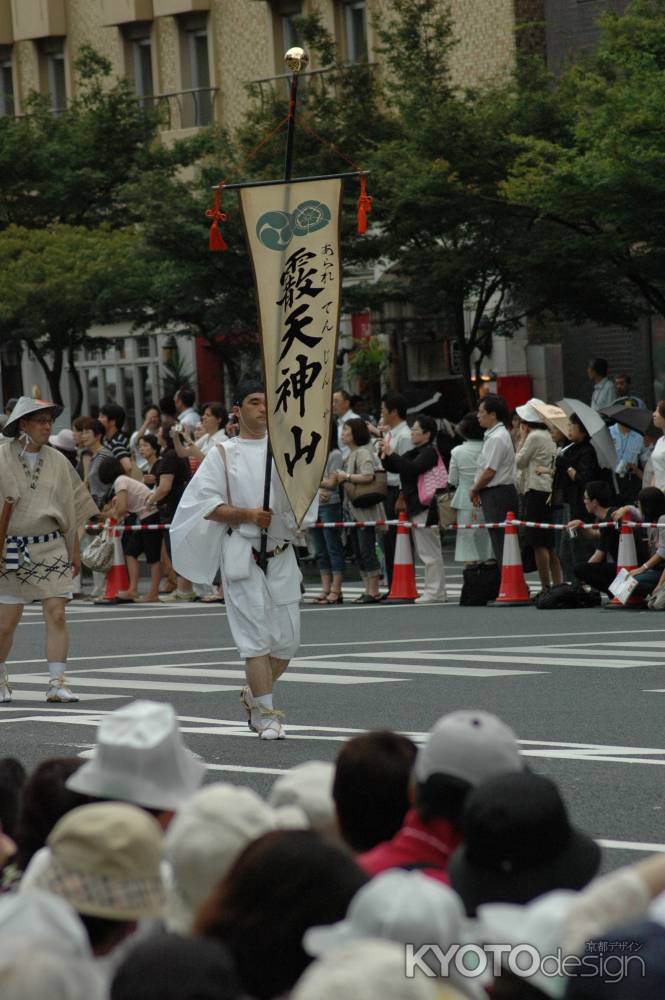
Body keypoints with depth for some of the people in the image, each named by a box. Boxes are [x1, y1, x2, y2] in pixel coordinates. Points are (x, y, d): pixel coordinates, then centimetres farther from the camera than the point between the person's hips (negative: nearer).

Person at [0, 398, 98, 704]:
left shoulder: (57, 461, 8)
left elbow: (71, 508, 14)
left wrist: (75, 550, 13)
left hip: (51, 549, 2)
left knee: (56, 615, -8)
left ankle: (57, 683, -8)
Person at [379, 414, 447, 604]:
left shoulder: (430, 452, -10)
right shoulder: (414, 452, 19)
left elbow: (412, 468, -24)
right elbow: (393, 468, 18)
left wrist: (391, 453, -19)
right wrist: (384, 454, 1)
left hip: (425, 508, -10)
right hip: (416, 507, 10)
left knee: (430, 552, -7)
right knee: (425, 552, 13)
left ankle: (435, 592, -6)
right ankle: (435, 590, 17)